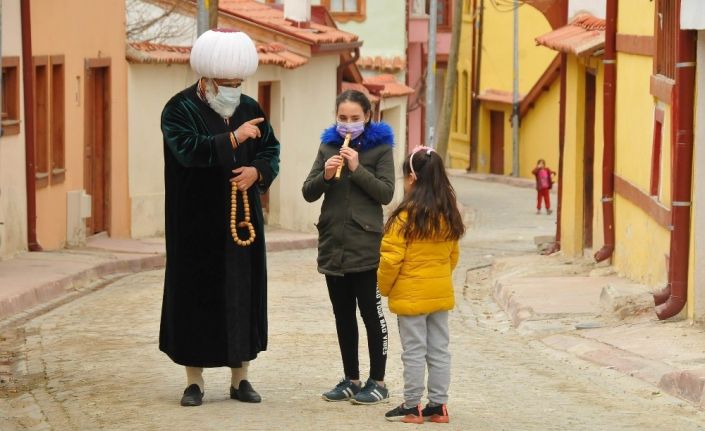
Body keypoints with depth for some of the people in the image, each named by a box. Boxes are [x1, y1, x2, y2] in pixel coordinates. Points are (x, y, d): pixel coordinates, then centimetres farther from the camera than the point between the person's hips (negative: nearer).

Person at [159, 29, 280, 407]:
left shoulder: (249, 108, 8)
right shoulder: (180, 110, -7)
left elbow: (271, 150, 11)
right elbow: (188, 149, -23)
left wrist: (257, 171, -9)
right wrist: (233, 139, -28)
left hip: (242, 221, 5)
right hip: (197, 225, -4)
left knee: (243, 294, 5)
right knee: (196, 295, -1)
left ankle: (240, 378, 14)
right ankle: (193, 381, 6)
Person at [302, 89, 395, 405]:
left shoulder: (380, 148, -2)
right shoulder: (328, 146, 8)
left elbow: (386, 193, -10)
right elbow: (308, 193, 5)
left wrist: (357, 169, -19)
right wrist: (325, 175, -14)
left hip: (366, 246, -4)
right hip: (333, 245, 5)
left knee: (371, 313, 1)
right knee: (343, 315, 10)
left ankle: (377, 382, 7)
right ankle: (351, 379, 19)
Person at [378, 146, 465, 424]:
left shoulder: (406, 216, -17)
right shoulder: (448, 215, 3)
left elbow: (391, 258, -17)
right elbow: (453, 255, 11)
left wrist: (384, 286, -2)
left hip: (411, 295, -6)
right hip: (441, 294, 6)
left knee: (414, 352, 1)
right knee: (439, 351, 11)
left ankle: (412, 407, 7)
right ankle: (438, 405, 15)